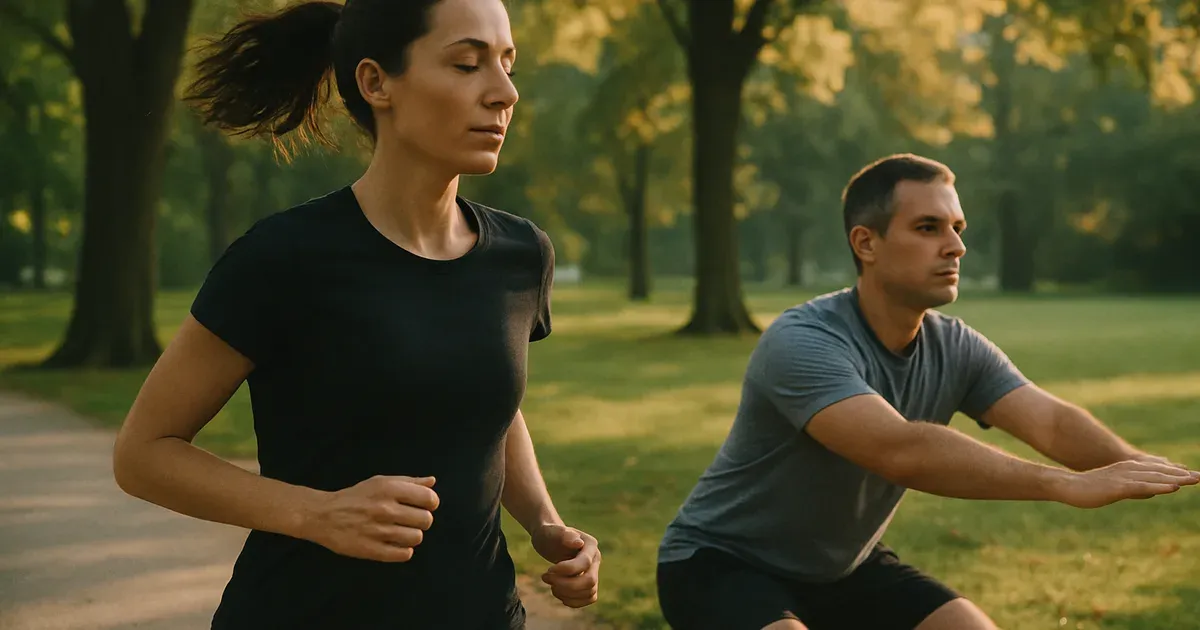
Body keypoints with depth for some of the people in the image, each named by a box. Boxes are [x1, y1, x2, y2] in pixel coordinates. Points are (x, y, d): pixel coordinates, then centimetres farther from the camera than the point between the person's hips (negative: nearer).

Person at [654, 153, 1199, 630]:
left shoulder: (956, 348, -7)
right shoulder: (802, 342, -29)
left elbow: (1051, 420, -20)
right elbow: (900, 450, -43)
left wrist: (1135, 468, -41)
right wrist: (1069, 485, -47)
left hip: (843, 567, 7)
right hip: (723, 563, -7)